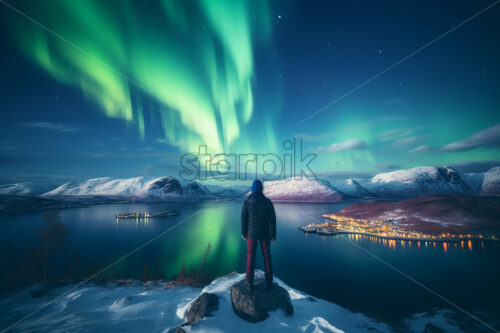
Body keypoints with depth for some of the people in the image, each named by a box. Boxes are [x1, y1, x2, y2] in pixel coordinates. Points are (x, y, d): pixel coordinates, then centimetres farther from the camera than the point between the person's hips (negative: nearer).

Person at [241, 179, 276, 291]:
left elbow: (244, 219, -5)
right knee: (267, 256, 16)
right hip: (264, 233, 0)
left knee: (250, 257, 12)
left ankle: (250, 283, 17)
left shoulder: (247, 202, -12)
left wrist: (243, 233, 10)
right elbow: (272, 219, -9)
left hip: (252, 233, 0)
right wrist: (274, 234, 3)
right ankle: (269, 281, 26)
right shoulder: (268, 202, -12)